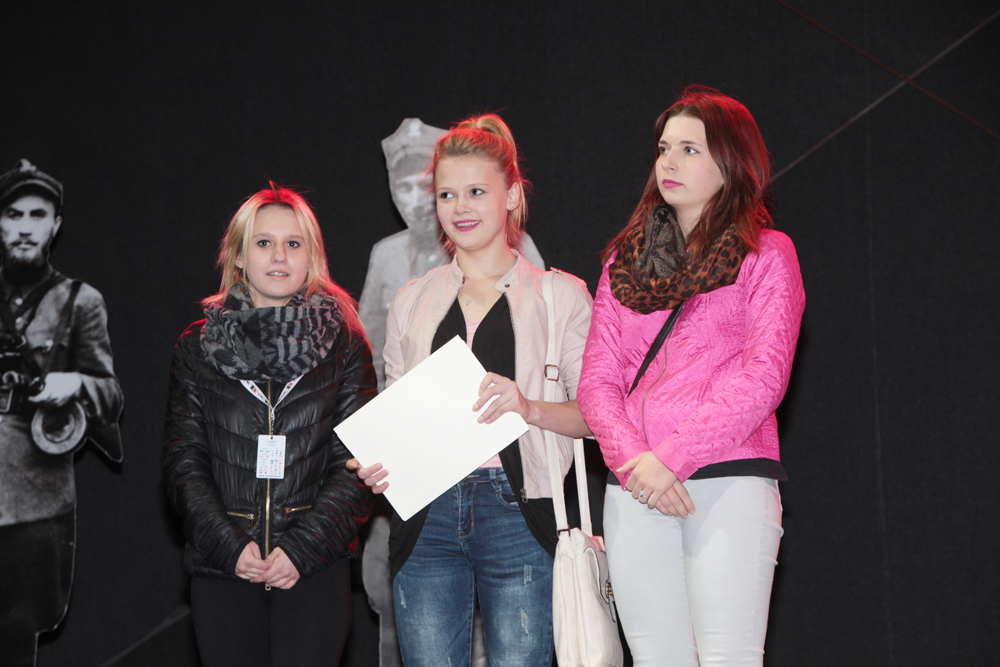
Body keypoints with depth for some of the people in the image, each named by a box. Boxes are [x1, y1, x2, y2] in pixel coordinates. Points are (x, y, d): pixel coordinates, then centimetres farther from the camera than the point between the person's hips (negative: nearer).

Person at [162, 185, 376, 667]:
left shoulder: (342, 343, 6)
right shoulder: (198, 347, 9)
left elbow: (357, 463, 1)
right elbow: (182, 461, 5)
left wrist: (304, 547, -10)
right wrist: (230, 545, -9)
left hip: (314, 567, -1)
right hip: (221, 568, 1)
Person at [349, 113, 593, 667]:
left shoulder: (560, 295, 7)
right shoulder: (412, 301, 17)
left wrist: (530, 408, -17)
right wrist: (374, 465, 0)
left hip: (517, 512, -3)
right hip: (427, 517, 3)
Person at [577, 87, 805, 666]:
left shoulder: (767, 254, 6)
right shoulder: (625, 261, 19)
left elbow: (763, 378, -6)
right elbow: (597, 379, 11)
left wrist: (672, 457, -13)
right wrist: (633, 459, -8)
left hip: (729, 482, -4)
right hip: (634, 491, 4)